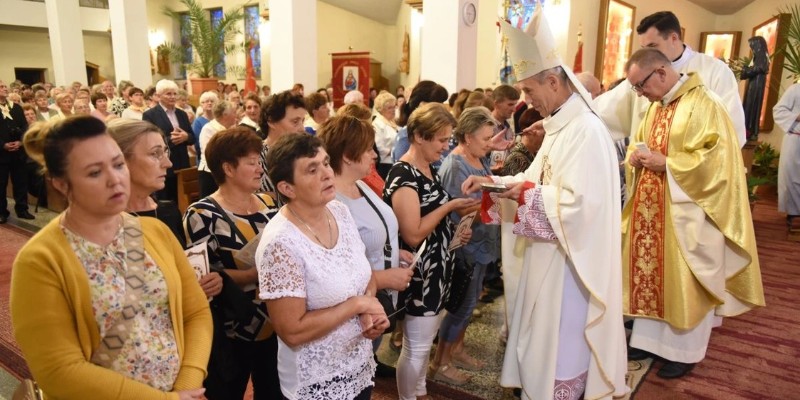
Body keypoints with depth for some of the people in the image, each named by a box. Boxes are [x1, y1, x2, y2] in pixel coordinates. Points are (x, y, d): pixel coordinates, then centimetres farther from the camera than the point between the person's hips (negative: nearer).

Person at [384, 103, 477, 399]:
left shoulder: (429, 169, 7)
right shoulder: (404, 175, -21)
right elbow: (413, 234, -26)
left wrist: (455, 231, 3)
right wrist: (450, 206, -19)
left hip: (437, 270, 9)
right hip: (420, 274, -9)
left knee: (426, 341, 23)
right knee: (416, 347, 6)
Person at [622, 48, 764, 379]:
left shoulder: (704, 104, -15)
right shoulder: (655, 107, 10)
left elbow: (718, 158, -20)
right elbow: (638, 142, 21)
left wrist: (666, 163, -20)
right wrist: (635, 156, -1)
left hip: (685, 214, -7)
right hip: (649, 211, 8)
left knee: (684, 282, 5)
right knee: (648, 273, 13)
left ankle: (684, 351, 21)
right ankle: (648, 339, 27)